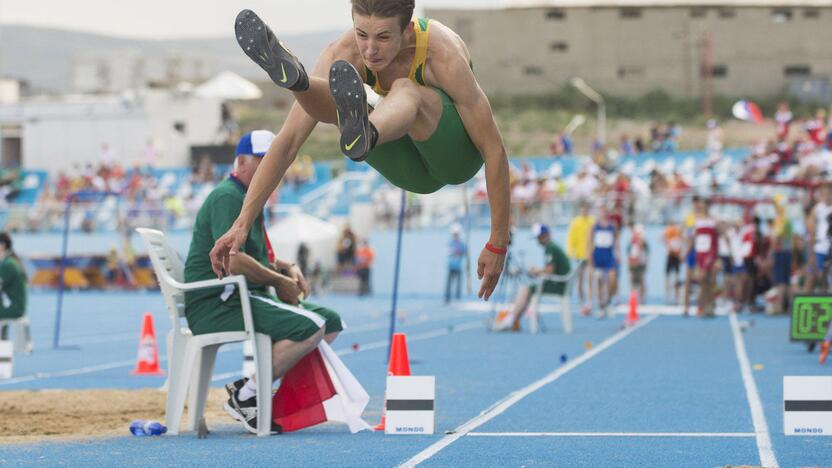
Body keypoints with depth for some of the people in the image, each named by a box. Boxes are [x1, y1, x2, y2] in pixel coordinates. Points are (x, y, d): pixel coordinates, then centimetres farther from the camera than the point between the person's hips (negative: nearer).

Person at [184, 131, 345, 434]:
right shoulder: (228, 197, -12)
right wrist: (280, 281, -12)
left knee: (331, 321, 4)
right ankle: (245, 396, -17)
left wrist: (286, 267, 11)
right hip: (216, 304, -11)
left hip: (242, 299, 11)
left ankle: (250, 385, -3)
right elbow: (232, 262, -23)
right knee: (310, 326, -26)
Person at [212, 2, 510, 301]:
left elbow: (494, 150, -24)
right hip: (413, 169, 5)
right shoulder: (345, 53, -20)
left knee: (406, 90, -39)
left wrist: (498, 244, -23)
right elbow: (289, 141, -21)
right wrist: (243, 222, -28)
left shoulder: (444, 55, -30)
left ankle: (364, 136, -73)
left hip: (459, 153, -5)